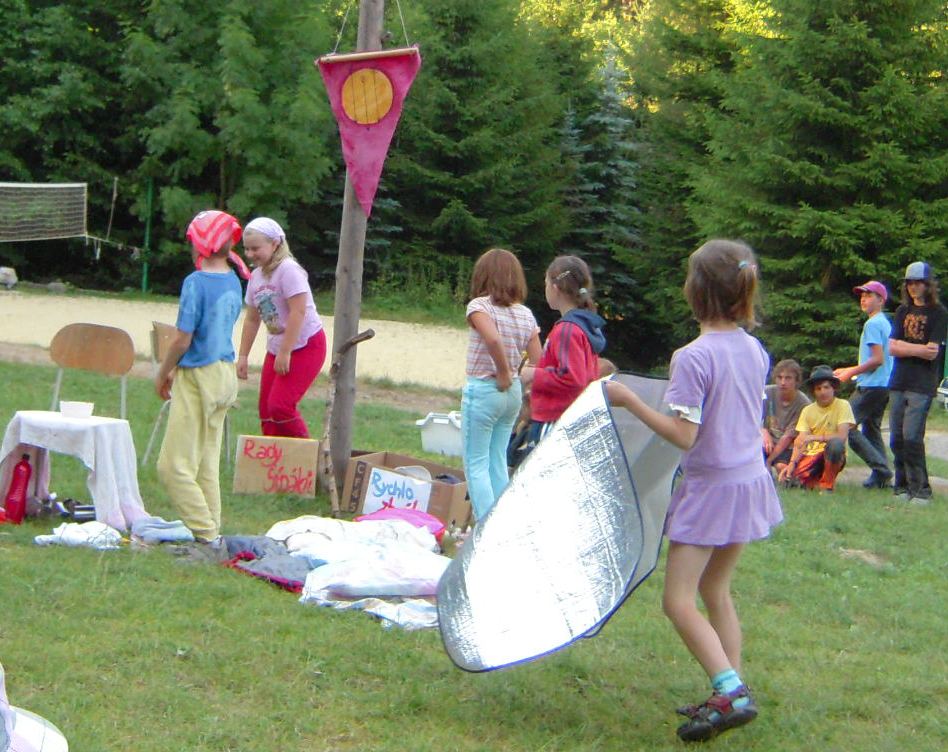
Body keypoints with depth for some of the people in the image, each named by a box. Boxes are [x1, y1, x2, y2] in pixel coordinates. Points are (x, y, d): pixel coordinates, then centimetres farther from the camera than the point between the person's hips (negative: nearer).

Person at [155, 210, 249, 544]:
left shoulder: (196, 282, -16)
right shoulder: (233, 282, 6)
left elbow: (182, 340, -16)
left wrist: (162, 375, -1)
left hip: (198, 378, -8)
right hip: (226, 375, 8)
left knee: (174, 466, -2)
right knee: (207, 463, 15)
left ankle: (206, 534, -4)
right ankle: (211, 528, 18)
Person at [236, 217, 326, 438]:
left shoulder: (288, 270, -17)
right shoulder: (256, 276, 8)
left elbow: (299, 312, -23)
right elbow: (252, 319, 14)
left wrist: (285, 352, -23)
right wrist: (243, 356, 11)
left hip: (305, 346, -9)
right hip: (276, 348, 9)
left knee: (280, 406, -16)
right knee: (266, 409, 5)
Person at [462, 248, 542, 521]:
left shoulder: (480, 306, -12)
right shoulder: (526, 314, 5)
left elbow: (493, 338, -32)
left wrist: (503, 372, -19)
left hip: (482, 389, -6)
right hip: (514, 393, 6)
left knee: (476, 464, 1)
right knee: (498, 462, 16)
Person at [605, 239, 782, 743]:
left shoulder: (693, 358, -21)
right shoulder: (754, 350, 2)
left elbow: (683, 436, -22)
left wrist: (629, 400, -16)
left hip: (711, 488, -8)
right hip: (750, 480, 8)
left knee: (678, 601, -3)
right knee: (715, 591, 19)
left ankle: (731, 693, -12)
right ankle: (731, 694, 21)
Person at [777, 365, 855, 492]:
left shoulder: (842, 405, -7)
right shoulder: (808, 410, 4)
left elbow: (842, 436, -19)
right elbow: (800, 442, -3)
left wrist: (814, 437, -27)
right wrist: (792, 463, -20)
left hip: (834, 456, -3)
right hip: (812, 455, 3)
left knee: (835, 443, -38)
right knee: (788, 478, -25)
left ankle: (827, 485, -14)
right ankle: (815, 479, 10)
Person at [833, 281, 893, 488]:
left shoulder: (872, 324, -11)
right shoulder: (885, 323, 19)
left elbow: (878, 359, -19)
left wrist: (851, 373, -10)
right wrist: (850, 370, 24)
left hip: (871, 386, -10)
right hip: (884, 385, 10)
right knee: (872, 430, 13)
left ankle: (881, 469, -12)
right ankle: (881, 476, 8)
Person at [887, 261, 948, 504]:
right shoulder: (903, 311, 16)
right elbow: (892, 348, 7)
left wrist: (903, 347, -4)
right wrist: (919, 349, -6)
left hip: (922, 386, -6)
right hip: (898, 383, 6)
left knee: (912, 438, -13)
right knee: (897, 439, 3)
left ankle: (921, 490, -7)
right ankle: (903, 487, 11)